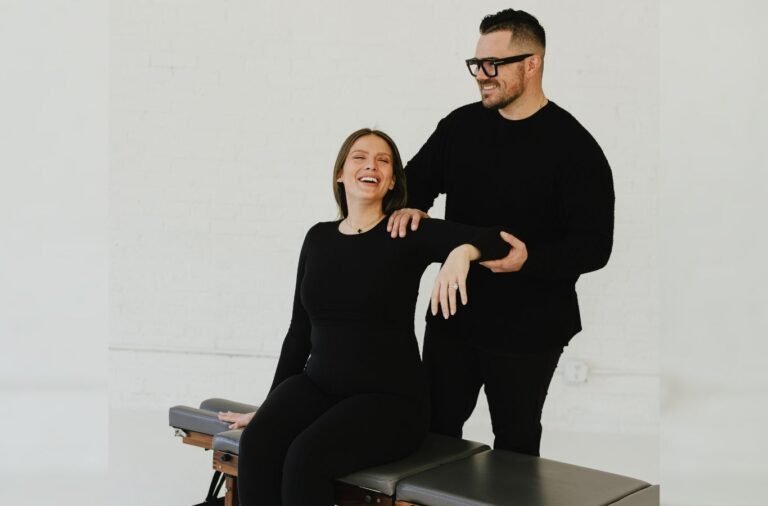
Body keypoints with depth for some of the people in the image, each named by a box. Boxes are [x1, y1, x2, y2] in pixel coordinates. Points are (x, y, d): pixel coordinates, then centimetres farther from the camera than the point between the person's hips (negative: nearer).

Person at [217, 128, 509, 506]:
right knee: (255, 445, -26)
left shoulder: (409, 234, -3)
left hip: (389, 397, -4)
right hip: (317, 384, 4)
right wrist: (270, 405, 16)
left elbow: (497, 240, -14)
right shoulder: (318, 238, 10)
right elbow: (300, 330, 14)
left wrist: (462, 252, -36)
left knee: (304, 459, -30)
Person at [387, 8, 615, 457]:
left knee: (515, 440, 13)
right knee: (435, 427, 16)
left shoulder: (574, 147, -12)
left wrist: (531, 259, -31)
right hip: (453, 313, 5)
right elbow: (418, 178, 15)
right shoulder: (461, 125, 3)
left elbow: (594, 245, -14)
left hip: (527, 329, -4)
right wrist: (410, 205, -9)